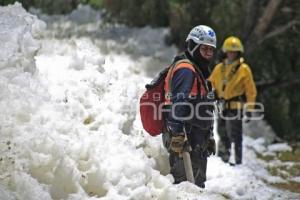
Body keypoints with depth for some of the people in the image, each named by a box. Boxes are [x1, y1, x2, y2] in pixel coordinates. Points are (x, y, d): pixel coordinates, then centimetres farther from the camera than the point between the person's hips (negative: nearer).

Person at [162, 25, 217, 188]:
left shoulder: (199, 71, 22)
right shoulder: (186, 70, -12)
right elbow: (178, 105, -24)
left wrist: (208, 136, 29)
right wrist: (178, 134, -32)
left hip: (197, 139, 11)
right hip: (185, 138, -11)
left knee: (198, 181, 14)